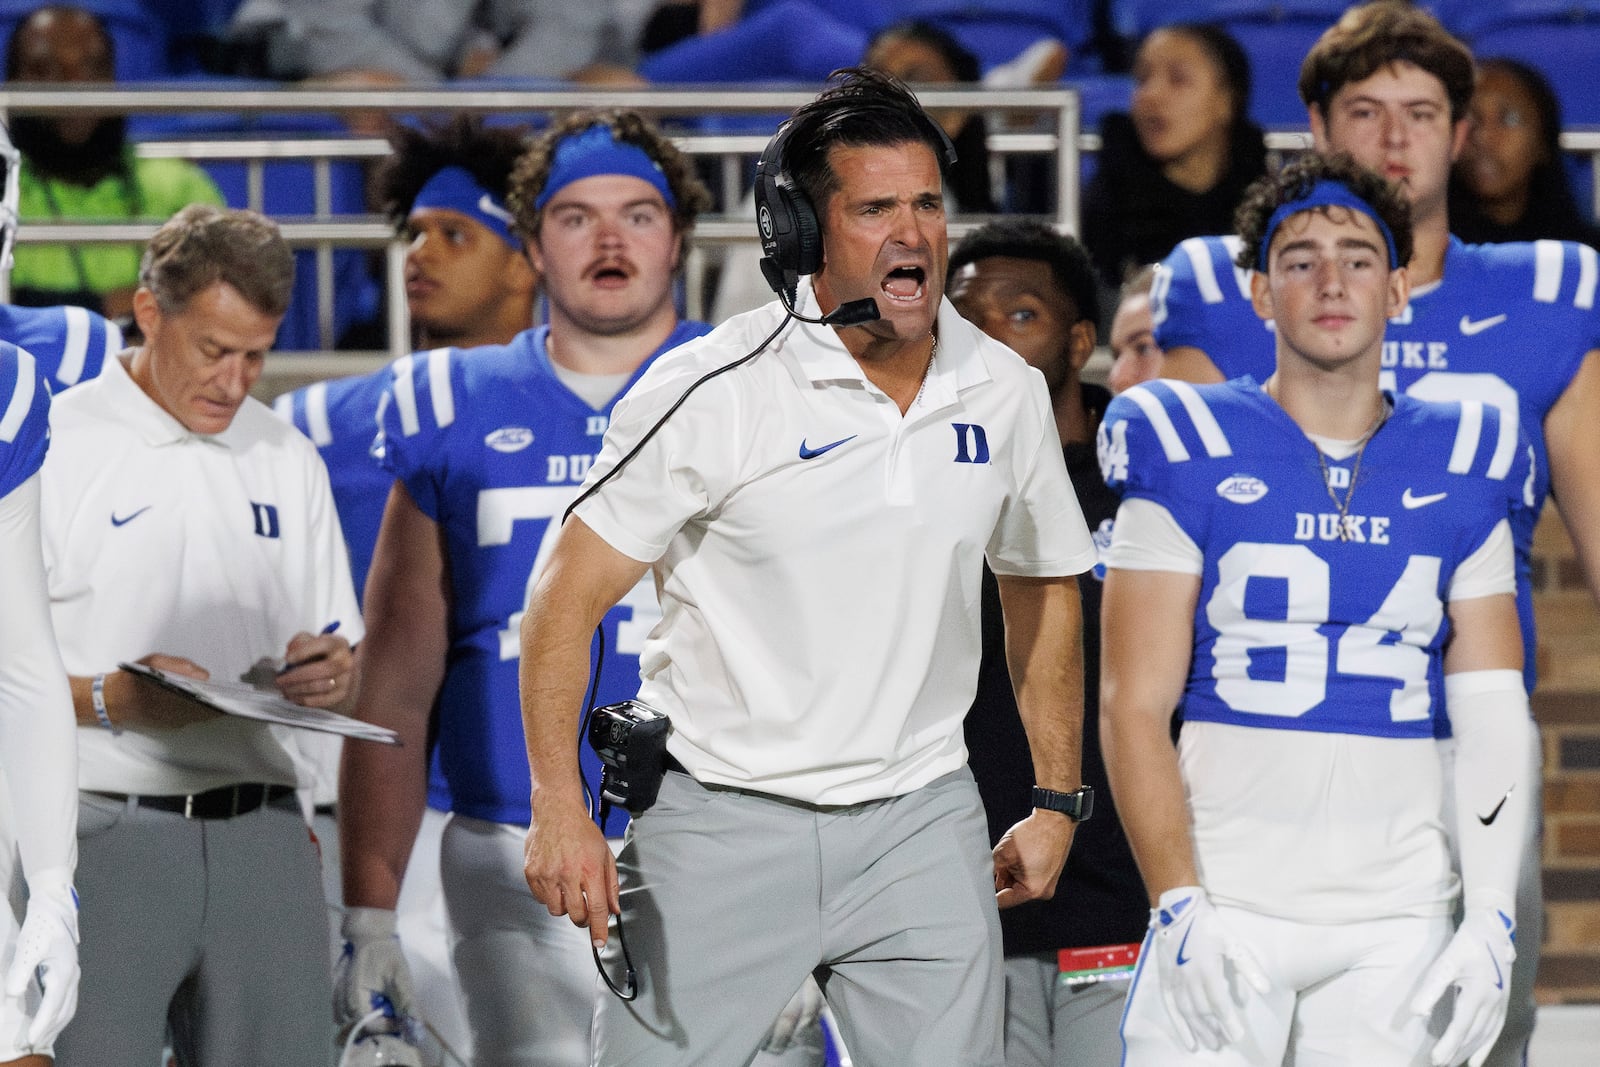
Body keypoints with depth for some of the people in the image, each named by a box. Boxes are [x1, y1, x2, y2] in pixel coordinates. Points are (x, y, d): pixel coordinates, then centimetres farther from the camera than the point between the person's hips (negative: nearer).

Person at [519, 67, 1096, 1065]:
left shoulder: (1006, 392, 4)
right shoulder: (716, 390, -10)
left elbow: (1043, 584, 20)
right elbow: (571, 597, -8)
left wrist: (1057, 799, 18)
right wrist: (560, 810, -16)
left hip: (921, 827, 3)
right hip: (722, 825, -3)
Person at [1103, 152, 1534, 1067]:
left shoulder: (1461, 470, 10)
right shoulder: (1190, 456, 2)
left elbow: (1495, 719, 8)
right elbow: (1135, 707, -2)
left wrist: (1491, 923, -3)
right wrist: (1181, 909, -12)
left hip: (1399, 922, 2)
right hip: (1228, 905, -2)